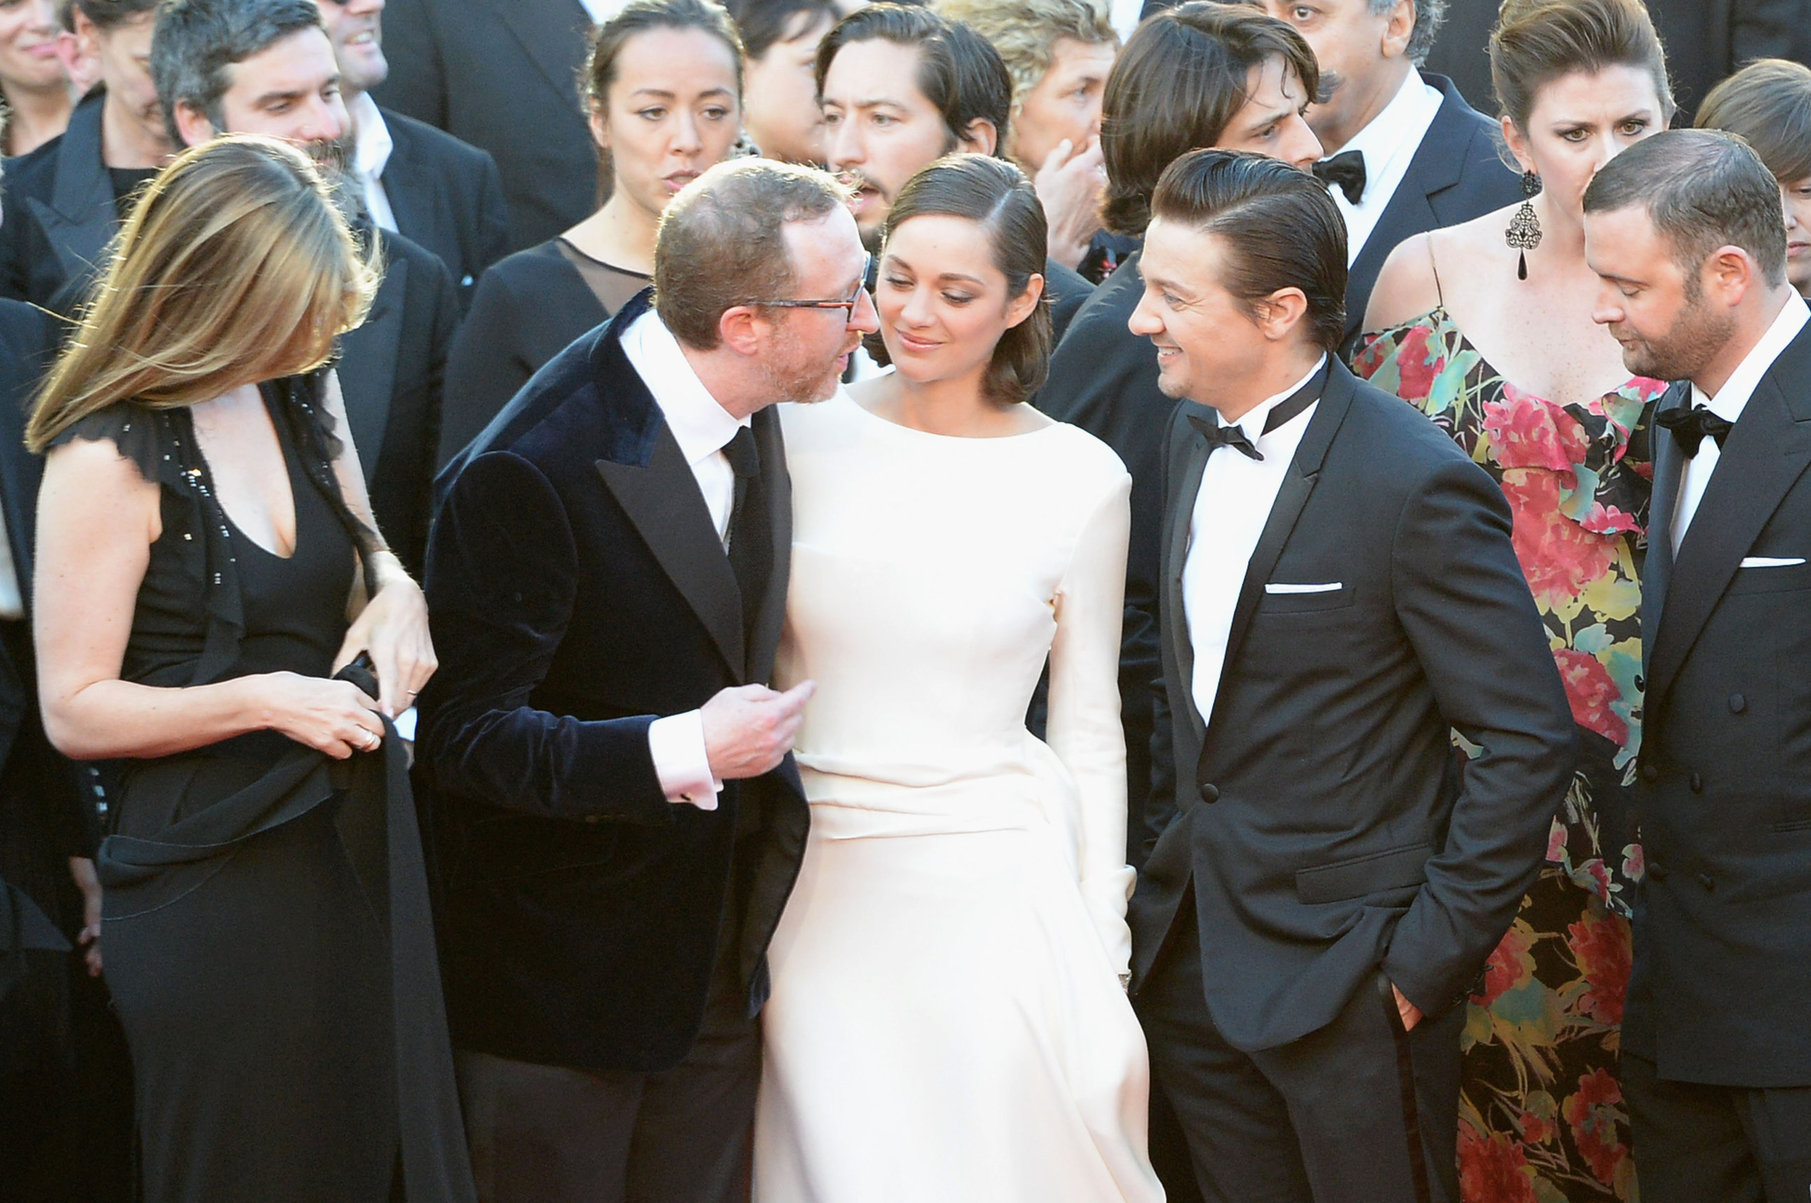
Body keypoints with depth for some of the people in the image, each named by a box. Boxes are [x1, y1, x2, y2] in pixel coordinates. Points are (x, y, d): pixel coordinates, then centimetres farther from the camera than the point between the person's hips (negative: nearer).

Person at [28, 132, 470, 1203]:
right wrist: (265, 700, -21)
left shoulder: (304, 391, 6)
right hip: (213, 874, -6)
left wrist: (397, 590, 0)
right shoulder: (111, 460, -15)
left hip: (356, 852, 6)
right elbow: (76, 711, -12)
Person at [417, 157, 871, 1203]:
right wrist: (679, 754, -29)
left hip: (718, 965, 7)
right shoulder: (526, 476, -25)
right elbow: (466, 740, -23)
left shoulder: (753, 420, -1)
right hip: (564, 984, -7)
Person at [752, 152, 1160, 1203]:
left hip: (994, 884, -1)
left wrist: (1100, 938, 2)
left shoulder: (1080, 478, -2)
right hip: (820, 882, 1)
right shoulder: (801, 436, 0)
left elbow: (1089, 726, 4)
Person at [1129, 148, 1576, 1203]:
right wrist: (1175, 869, 9)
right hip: (1196, 955, 7)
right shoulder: (1197, 436, 6)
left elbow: (1530, 741, -16)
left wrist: (1429, 956, -16)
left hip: (1349, 979, -7)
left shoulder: (1416, 485, -18)